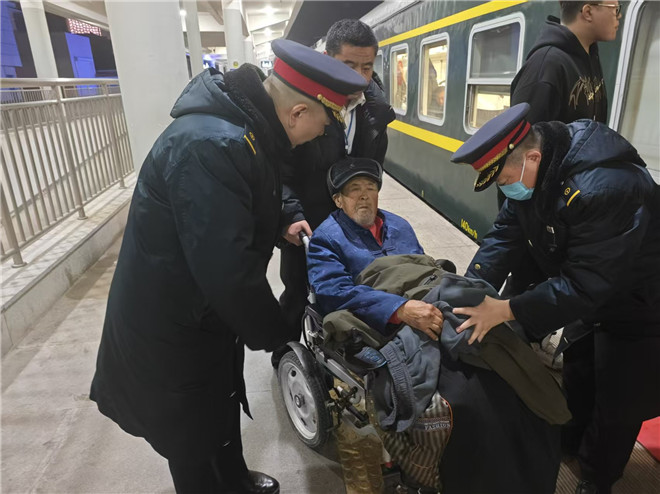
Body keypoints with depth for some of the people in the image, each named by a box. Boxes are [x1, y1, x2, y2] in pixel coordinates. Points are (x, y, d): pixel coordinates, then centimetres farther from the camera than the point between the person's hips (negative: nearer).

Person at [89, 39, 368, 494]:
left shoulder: (248, 127, -1)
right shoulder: (210, 145, -33)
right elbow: (230, 272, -34)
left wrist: (281, 225, 4)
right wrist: (279, 334, -19)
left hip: (205, 313, 10)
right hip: (169, 336, -9)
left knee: (223, 408, 29)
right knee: (195, 444, 14)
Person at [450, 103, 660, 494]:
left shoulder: (603, 188, -39)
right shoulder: (533, 170, -12)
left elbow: (583, 282, -37)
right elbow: (506, 233, -12)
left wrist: (507, 310, -36)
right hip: (592, 291, 8)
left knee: (617, 401, 8)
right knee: (576, 375, 21)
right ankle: (571, 441, 47)